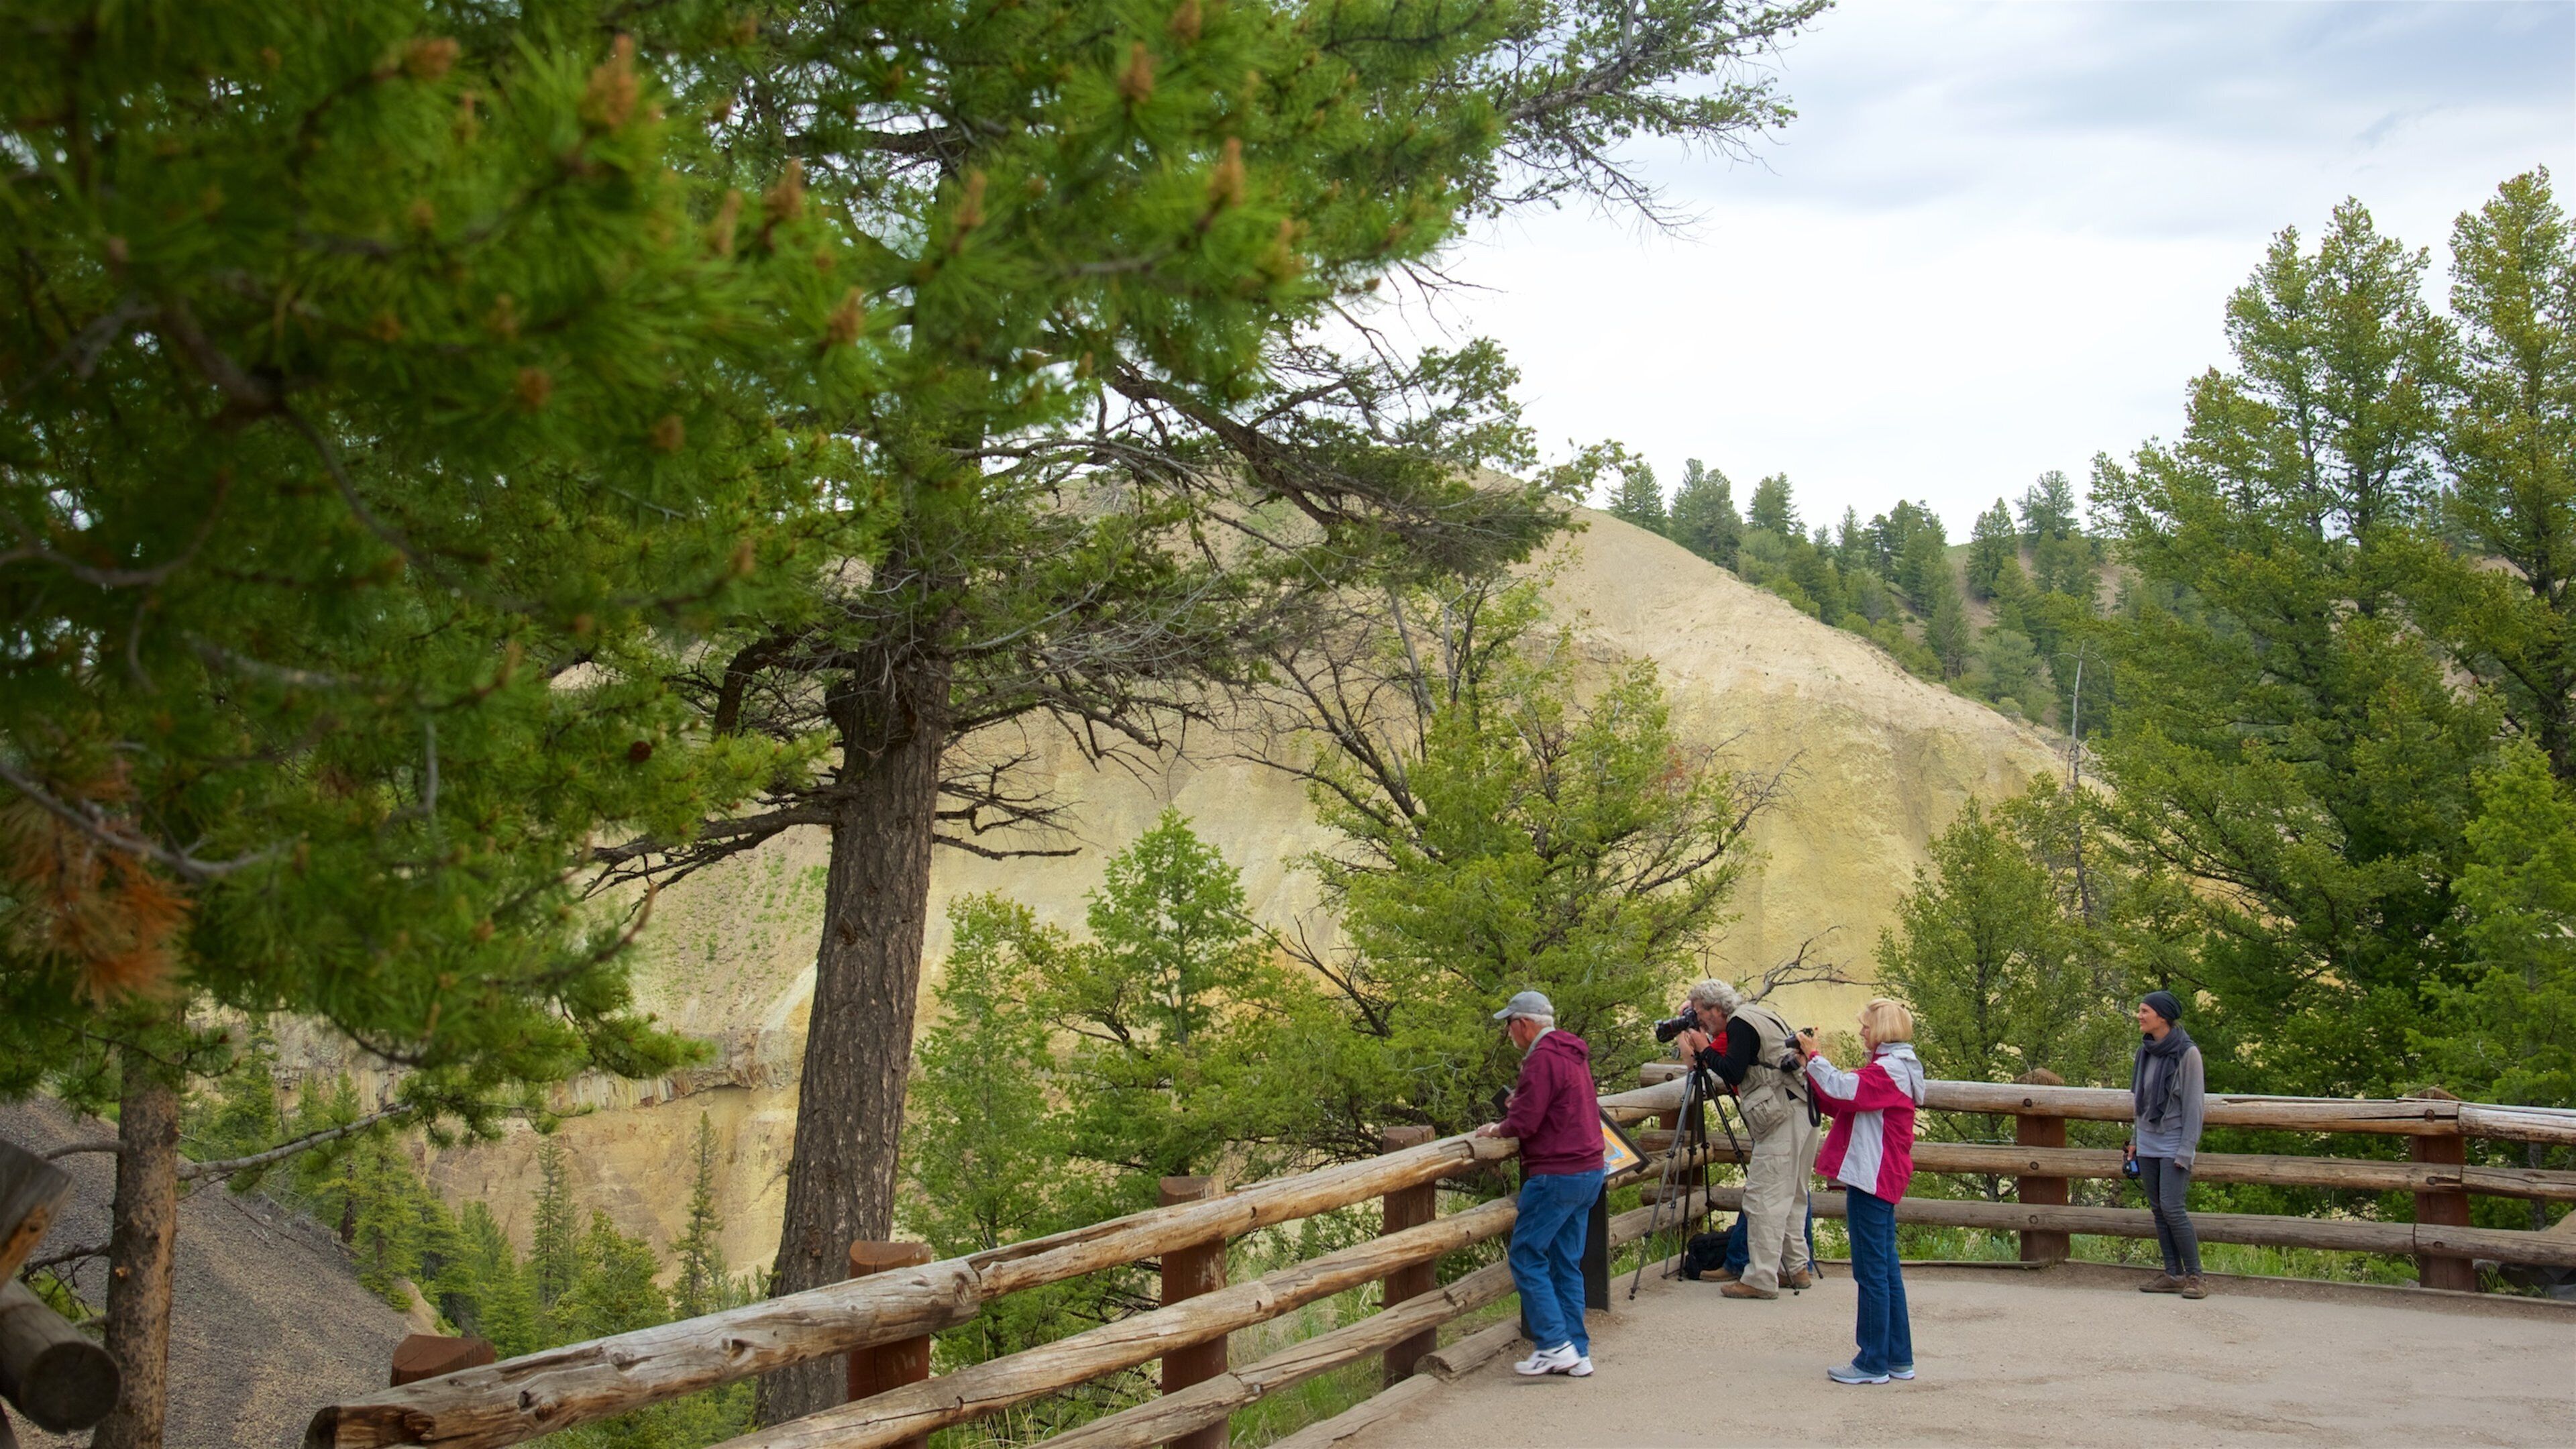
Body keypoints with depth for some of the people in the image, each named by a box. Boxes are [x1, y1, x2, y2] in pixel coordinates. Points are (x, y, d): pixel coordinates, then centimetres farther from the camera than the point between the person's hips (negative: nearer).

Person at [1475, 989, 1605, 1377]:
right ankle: (1578, 1353, 13)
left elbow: (1524, 1122, -20)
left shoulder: (1542, 1058, -16)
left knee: (1526, 1258, -3)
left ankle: (1554, 1345, -5)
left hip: (1557, 1175, -10)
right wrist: (1520, 1106, 19)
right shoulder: (1574, 1054, 15)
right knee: (1567, 1264, 12)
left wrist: (1497, 1129, 1)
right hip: (1589, 1170, 10)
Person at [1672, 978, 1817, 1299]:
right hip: (1804, 1113, 10)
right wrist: (1700, 1054, 15)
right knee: (1791, 1196, 17)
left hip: (1783, 1117, -10)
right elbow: (1737, 1071, 24)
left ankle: (1761, 1279, -10)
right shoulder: (1762, 1015, 22)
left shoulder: (1740, 1022, -7)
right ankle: (1798, 1269, 22)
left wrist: (1704, 1050, -1)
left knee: (1763, 1197, -9)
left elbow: (1733, 1072, -14)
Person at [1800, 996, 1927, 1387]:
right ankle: (1899, 1358, 19)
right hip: (1882, 1178, 11)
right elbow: (1839, 1105, 17)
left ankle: (1873, 1363, -1)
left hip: (1874, 1178, -11)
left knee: (1872, 1271, -6)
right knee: (1886, 1269, 14)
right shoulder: (1892, 1066, 19)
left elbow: (1843, 1090, -28)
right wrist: (1813, 1067, 8)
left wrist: (1814, 1056, -16)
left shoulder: (1889, 1070, -14)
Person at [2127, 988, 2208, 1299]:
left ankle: (2195, 1276, -4)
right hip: (2148, 1144, 7)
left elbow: (2193, 1105, -10)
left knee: (2172, 1207, -12)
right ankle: (2173, 1275, 12)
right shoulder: (2146, 1051, 10)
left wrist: (2186, 1150, -13)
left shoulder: (2187, 1053, -10)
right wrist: (2135, 1140, 17)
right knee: (2157, 1209, 6)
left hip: (2173, 1144, -7)